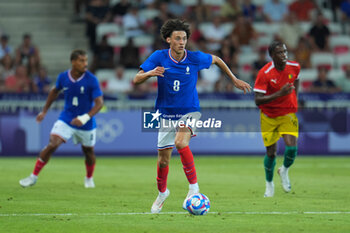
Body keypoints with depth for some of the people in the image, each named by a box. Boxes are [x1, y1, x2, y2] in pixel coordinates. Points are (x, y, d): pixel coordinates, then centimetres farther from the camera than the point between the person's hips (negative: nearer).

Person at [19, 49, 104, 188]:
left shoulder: (91, 80, -18)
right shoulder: (63, 77, -8)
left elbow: (99, 103, -19)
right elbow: (55, 91, 14)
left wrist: (84, 118, -32)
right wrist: (44, 111, 17)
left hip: (86, 124, -1)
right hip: (66, 119, 1)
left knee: (88, 151, 13)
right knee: (52, 144, -16)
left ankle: (89, 179, 43)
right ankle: (34, 176, -8)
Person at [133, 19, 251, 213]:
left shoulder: (195, 58, -9)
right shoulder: (159, 57, -9)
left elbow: (216, 60, 12)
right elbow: (136, 80, -12)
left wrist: (234, 79, 16)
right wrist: (151, 73, -33)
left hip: (189, 112, -2)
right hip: (166, 114, 2)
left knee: (180, 142, -31)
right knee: (163, 159, 7)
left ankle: (193, 187, -24)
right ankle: (162, 192, 36)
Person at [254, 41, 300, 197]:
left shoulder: (294, 67, -7)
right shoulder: (264, 73, -20)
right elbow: (257, 101, -24)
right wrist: (280, 93, -33)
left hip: (288, 114, 2)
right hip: (269, 117, -2)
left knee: (292, 147, -18)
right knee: (271, 153, 2)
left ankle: (284, 170, 15)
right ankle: (269, 183, 28)